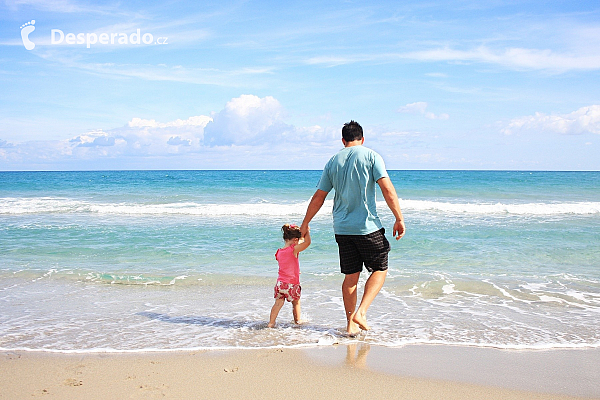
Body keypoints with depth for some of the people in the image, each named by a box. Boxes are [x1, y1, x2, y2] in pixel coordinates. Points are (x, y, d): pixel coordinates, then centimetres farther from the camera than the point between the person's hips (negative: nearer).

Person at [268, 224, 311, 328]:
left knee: (278, 303, 8)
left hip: (280, 283, 5)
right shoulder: (294, 250, -14)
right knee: (296, 303, 17)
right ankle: (297, 320, 31)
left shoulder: (279, 252, 6)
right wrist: (306, 231, -7)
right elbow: (307, 242, -19)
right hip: (292, 284, -4)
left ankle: (271, 322, 1)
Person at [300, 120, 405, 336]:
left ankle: (351, 324, 16)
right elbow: (387, 189, -12)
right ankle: (361, 313, -2)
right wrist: (399, 219, -8)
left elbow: (318, 197, 11)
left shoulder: (333, 162, 9)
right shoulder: (371, 156, -3)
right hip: (367, 226, -4)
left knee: (351, 276, 12)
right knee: (380, 269, 11)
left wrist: (305, 224, 20)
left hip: (342, 228, 4)